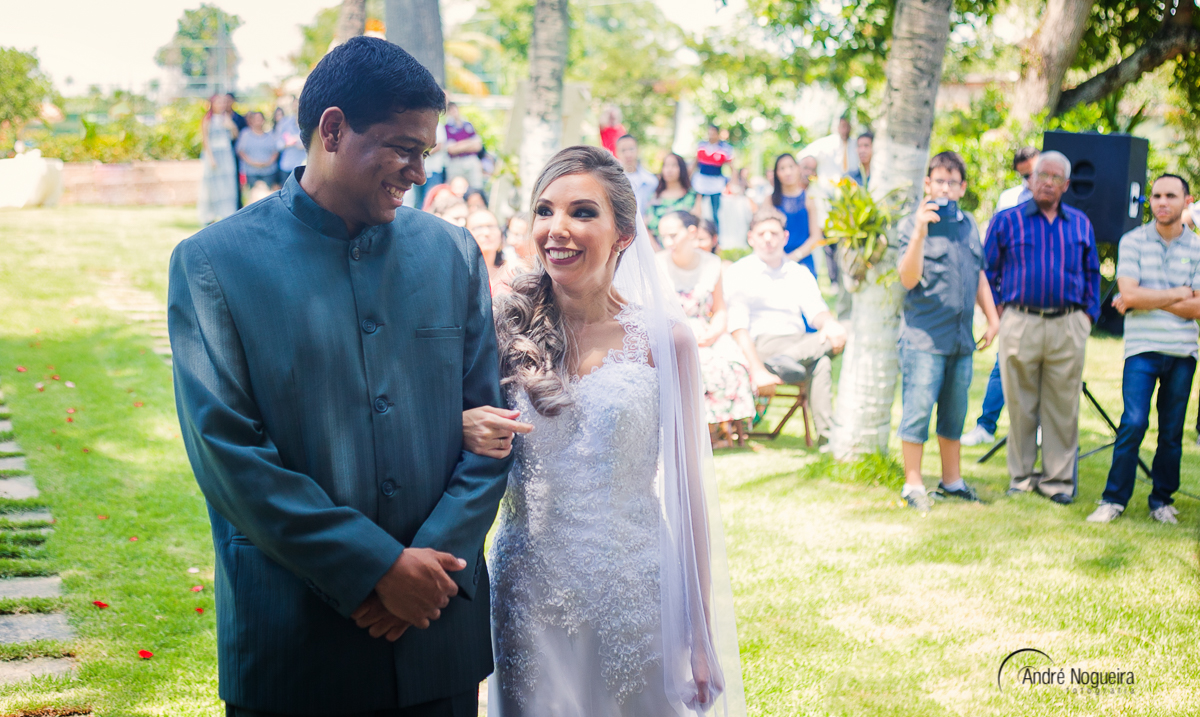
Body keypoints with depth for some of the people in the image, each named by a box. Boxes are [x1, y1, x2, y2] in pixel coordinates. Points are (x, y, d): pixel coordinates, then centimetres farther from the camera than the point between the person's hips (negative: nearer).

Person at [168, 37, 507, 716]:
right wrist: (378, 569, -13)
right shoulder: (213, 264, -6)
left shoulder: (454, 252, 4)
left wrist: (434, 559, -9)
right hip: (294, 637, -3)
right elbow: (227, 453, -12)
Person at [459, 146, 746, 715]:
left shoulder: (663, 337, -6)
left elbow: (687, 488, -2)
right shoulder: (505, 328, -2)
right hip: (529, 595, 1)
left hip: (634, 594, -1)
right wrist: (463, 429, -17)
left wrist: (700, 636, -2)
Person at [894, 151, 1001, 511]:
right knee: (918, 409, -4)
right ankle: (913, 484, 6)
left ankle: (952, 479, 26)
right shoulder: (912, 224, -4)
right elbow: (909, 279, -16)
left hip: (962, 336, 6)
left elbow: (979, 275, 23)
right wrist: (920, 233, -26)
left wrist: (993, 319, 20)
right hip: (924, 335, -6)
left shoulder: (969, 225, 14)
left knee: (955, 411, 14)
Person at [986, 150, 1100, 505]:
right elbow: (987, 270, 8)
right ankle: (1021, 476, 15)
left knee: (1063, 405, 3)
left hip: (1068, 328, 2)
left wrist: (1089, 314, 8)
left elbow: (1092, 273, 18)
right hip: (1020, 324, -1)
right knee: (1020, 405, 3)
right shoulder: (1006, 220, 6)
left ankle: (1058, 478, 12)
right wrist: (998, 311, 0)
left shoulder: (1081, 224, 13)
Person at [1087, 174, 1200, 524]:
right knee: (1133, 423, -12)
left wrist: (1148, 299, -8)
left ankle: (1163, 500, 19)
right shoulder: (1132, 242, 3)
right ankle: (1114, 499, -2)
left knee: (1172, 430, 6)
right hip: (1142, 348, -2)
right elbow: (1130, 295, -9)